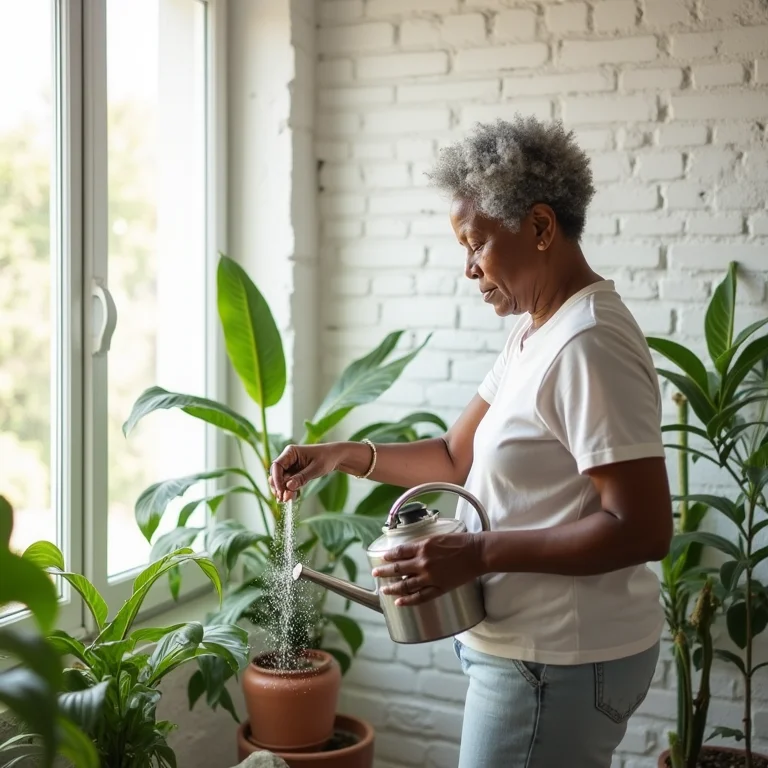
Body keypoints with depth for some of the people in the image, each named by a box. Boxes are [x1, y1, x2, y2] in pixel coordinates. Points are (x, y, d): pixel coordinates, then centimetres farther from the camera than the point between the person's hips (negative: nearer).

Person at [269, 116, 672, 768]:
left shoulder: (589, 345, -22)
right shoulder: (536, 334, 9)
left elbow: (642, 530, -25)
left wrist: (478, 555, -25)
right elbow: (457, 458, 11)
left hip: (557, 663, -9)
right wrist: (345, 456, -1)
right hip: (535, 647, 9)